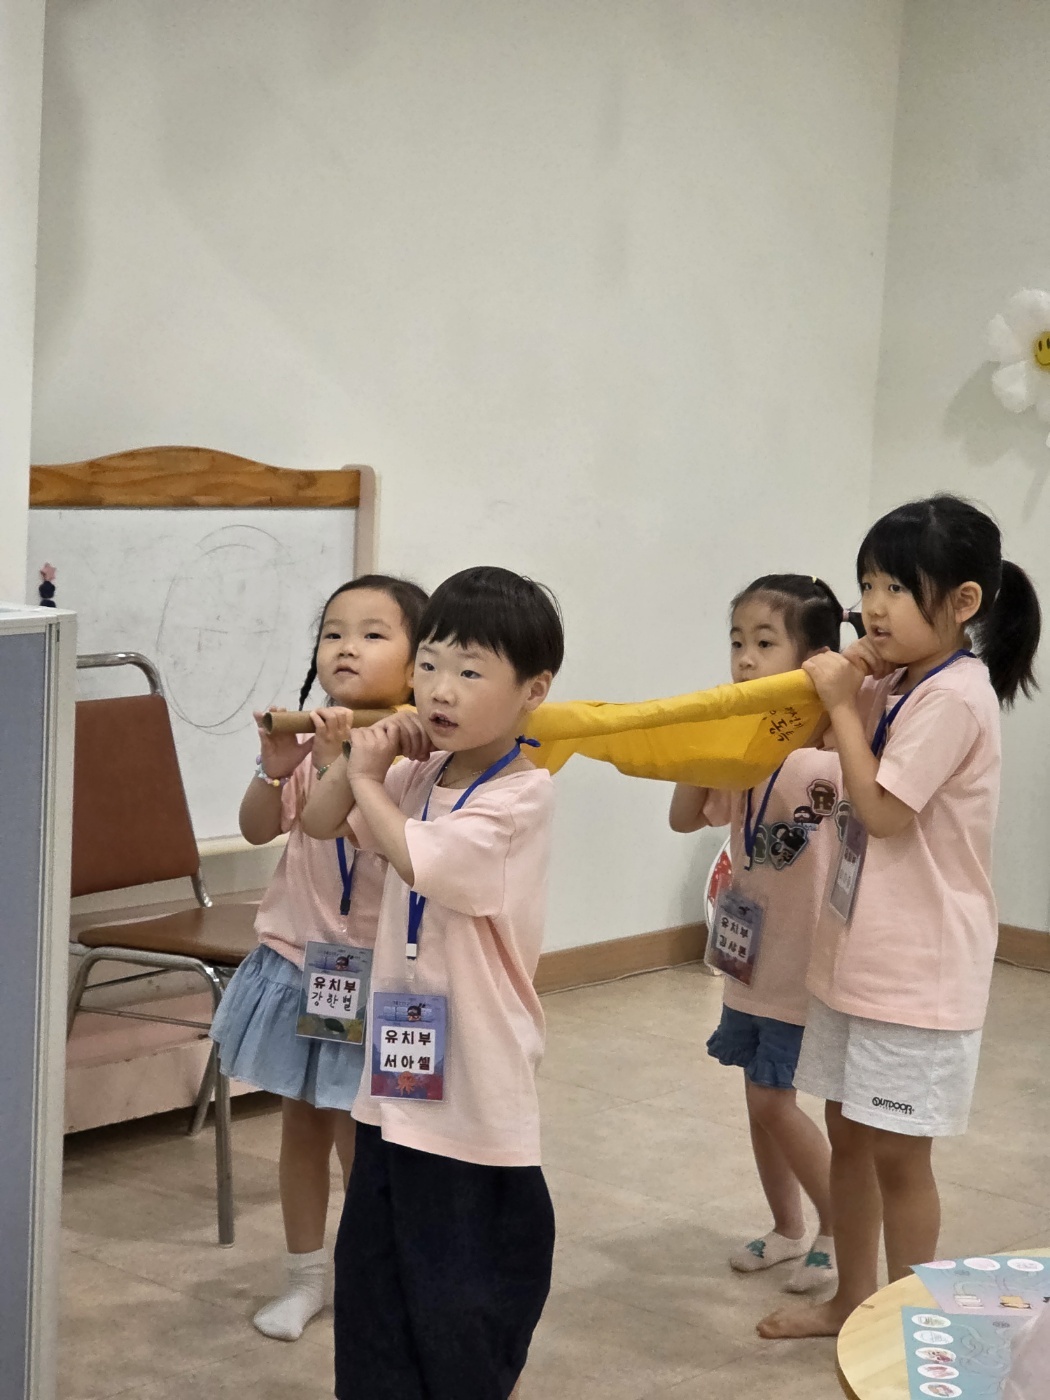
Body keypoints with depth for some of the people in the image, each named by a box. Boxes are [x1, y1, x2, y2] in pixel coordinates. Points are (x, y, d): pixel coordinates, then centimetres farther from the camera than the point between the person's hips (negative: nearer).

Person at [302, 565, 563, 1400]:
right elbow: (319, 824, 17)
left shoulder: (522, 795, -17)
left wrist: (369, 781, -10)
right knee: (374, 1277, 17)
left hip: (476, 1097, -8)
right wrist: (360, 764, -2)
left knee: (468, 1313, 5)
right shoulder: (418, 775, 5)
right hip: (400, 1082, 8)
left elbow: (417, 858, -27)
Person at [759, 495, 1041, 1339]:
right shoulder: (897, 686, 6)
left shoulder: (953, 697, -20)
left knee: (897, 1153, 3)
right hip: (857, 952, 9)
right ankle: (852, 1301, 33)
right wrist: (849, 694, -3)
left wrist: (843, 705, -15)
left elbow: (880, 809, -22)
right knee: (849, 1137, 18)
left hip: (918, 969, -9)